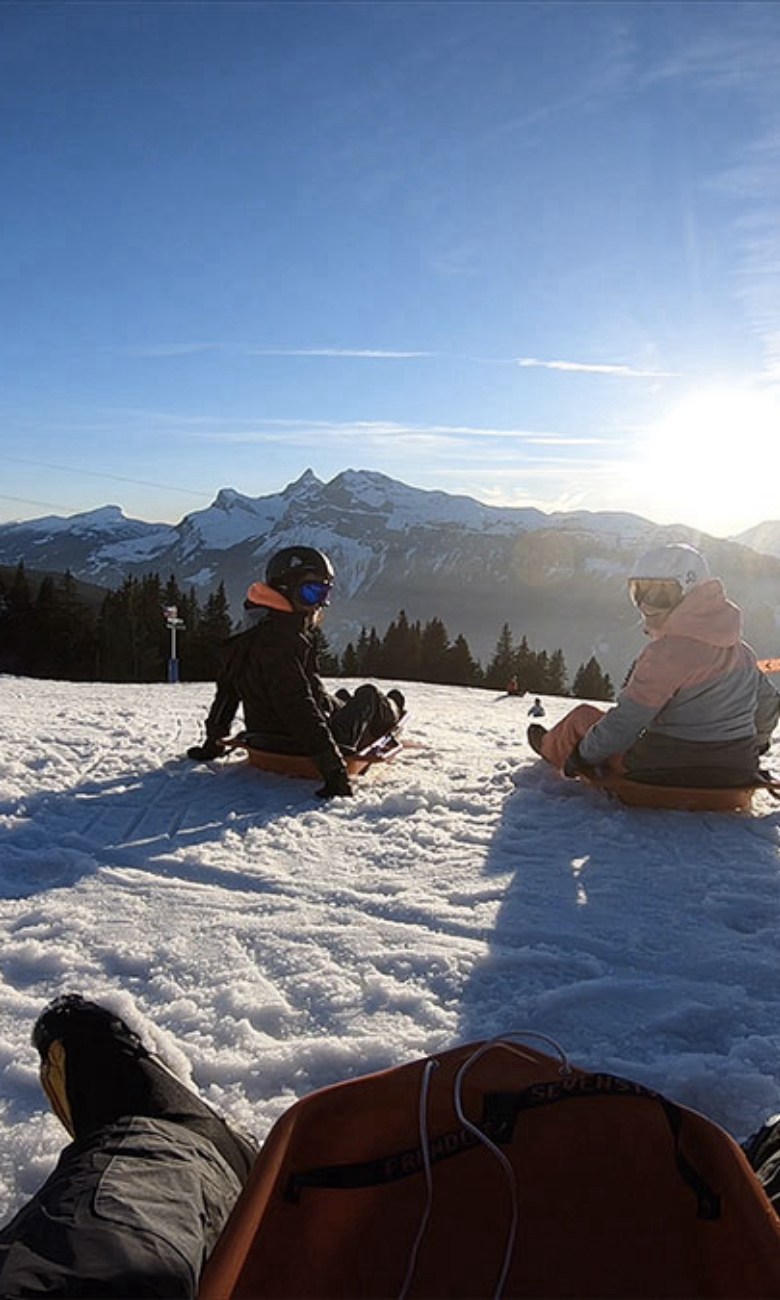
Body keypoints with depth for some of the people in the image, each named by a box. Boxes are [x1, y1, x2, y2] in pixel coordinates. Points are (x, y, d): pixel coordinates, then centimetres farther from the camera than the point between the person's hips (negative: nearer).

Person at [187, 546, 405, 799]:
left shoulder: (254, 631, 4)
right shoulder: (280, 641, -28)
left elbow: (227, 688, 11)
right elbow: (297, 706, -36)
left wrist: (213, 741, 21)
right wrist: (334, 770, -38)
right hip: (301, 749, -9)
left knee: (340, 698, 35)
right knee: (368, 695, 18)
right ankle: (390, 710, 51)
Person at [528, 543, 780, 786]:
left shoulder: (667, 652, -22)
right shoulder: (741, 650, 4)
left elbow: (626, 721, -20)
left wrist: (585, 754, -4)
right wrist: (756, 743, 37)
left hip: (670, 776, -7)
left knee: (582, 716, 13)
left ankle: (551, 748, 42)